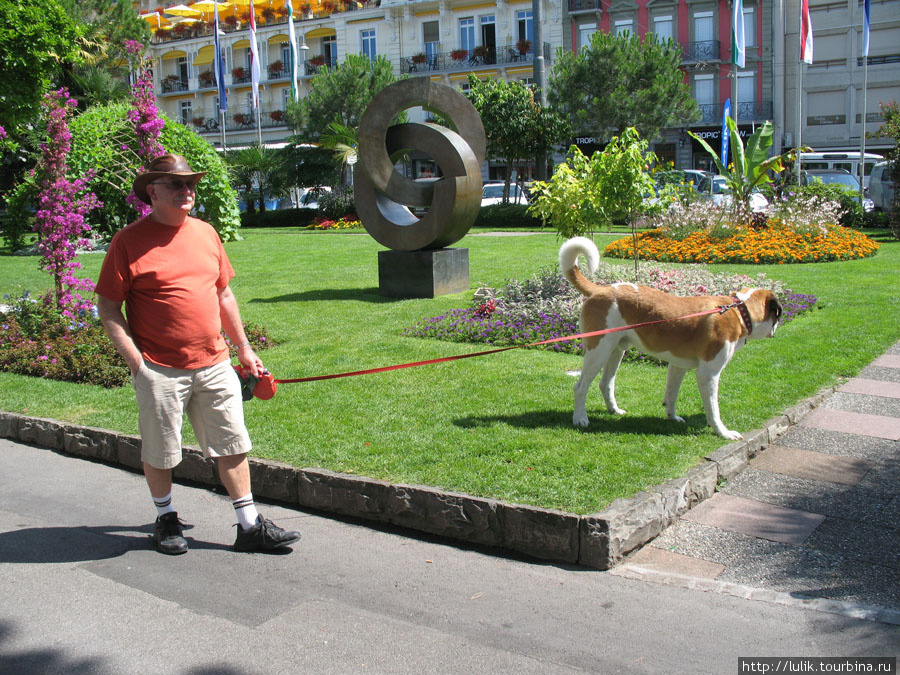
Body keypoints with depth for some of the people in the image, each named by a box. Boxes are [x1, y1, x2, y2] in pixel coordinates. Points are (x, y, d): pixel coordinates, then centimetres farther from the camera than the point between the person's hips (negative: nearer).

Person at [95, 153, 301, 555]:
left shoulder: (205, 233, 11)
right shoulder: (129, 241, -6)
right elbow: (108, 308, -5)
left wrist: (244, 348, 18)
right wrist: (136, 362, -12)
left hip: (215, 365, 5)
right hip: (160, 371, -4)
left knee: (232, 446, 7)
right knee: (159, 453, 9)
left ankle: (249, 526, 16)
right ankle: (166, 519, 32)